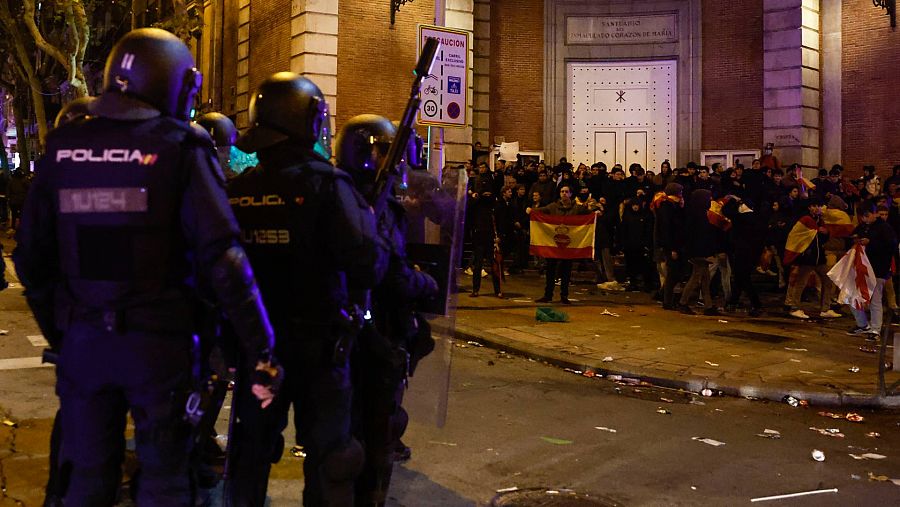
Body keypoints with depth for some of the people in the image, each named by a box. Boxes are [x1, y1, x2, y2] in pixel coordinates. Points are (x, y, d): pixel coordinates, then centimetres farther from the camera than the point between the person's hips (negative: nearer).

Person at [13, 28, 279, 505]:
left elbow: (32, 256, 8)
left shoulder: (61, 147, 4)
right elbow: (221, 256, -17)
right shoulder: (180, 147, -10)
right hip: (158, 340, -4)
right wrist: (260, 350, -14)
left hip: (82, 339, 4)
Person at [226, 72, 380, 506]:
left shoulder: (236, 190, 0)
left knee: (252, 447, 20)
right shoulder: (326, 185, -16)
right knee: (328, 454, 8)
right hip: (317, 341, -5)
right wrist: (366, 217, -5)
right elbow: (365, 267, -23)